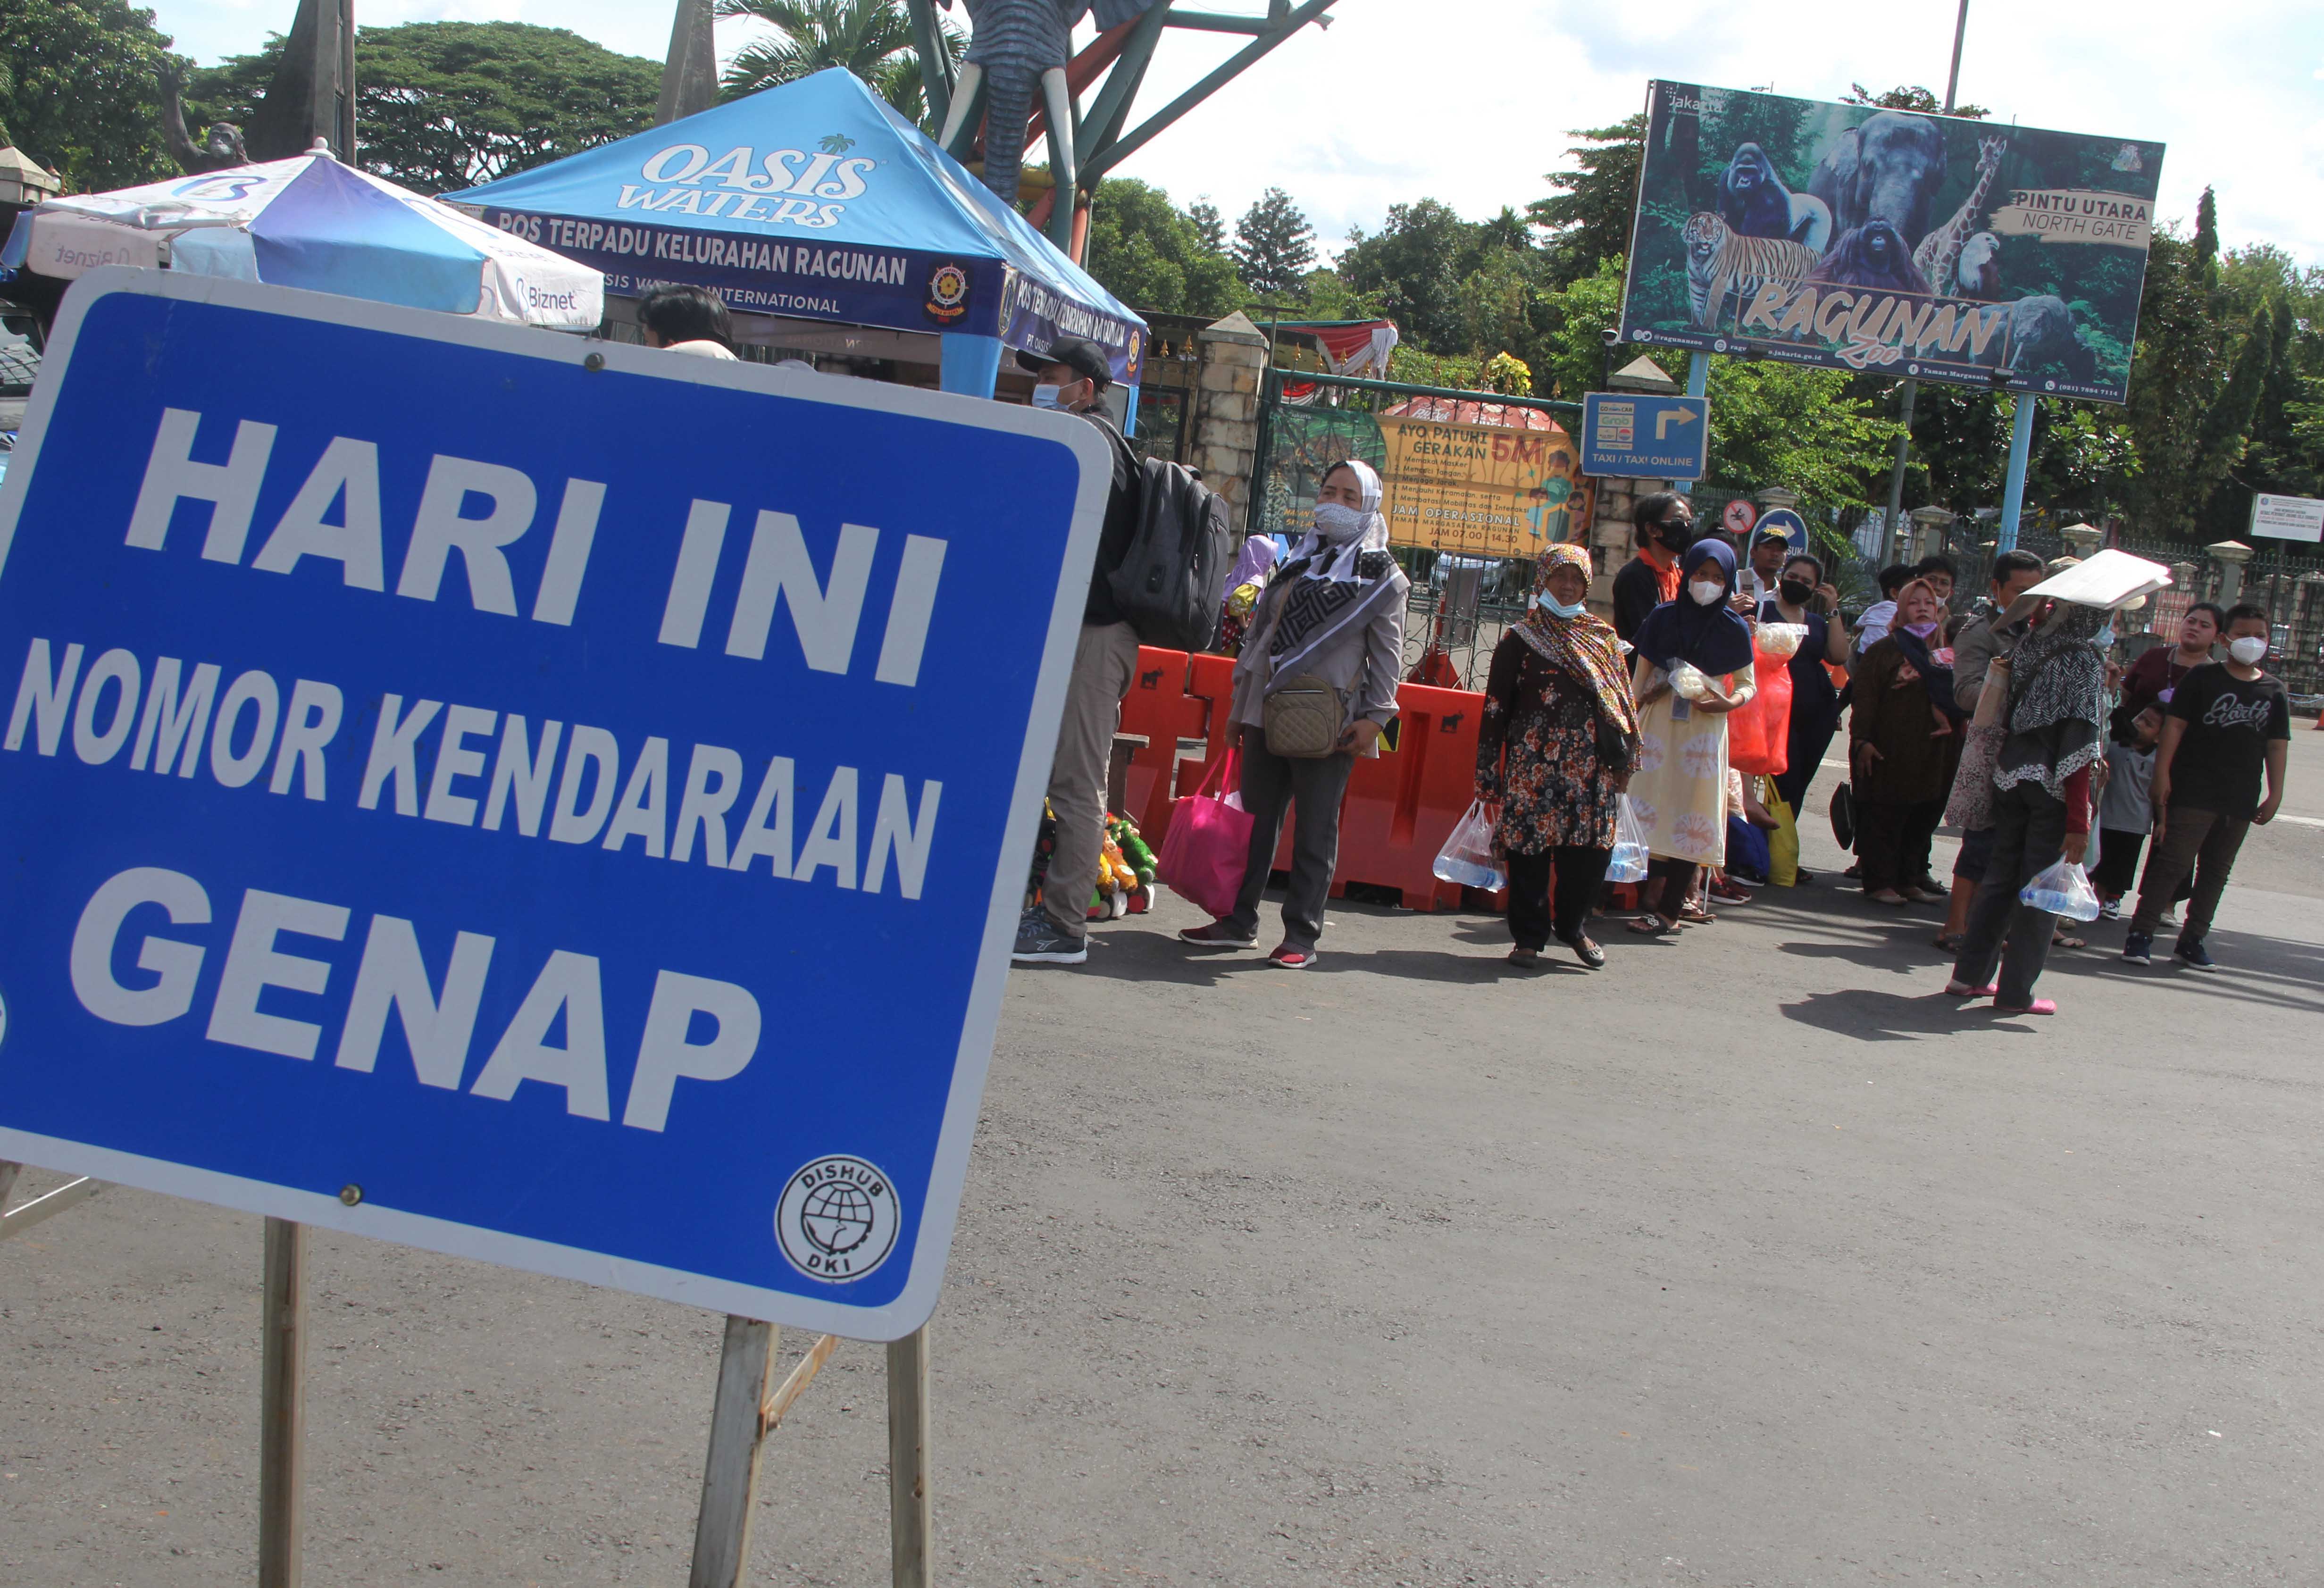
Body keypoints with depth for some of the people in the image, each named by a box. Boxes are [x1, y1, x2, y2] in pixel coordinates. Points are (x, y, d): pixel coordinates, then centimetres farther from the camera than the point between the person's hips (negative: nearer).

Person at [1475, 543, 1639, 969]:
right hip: (1532, 764, -3)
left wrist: (1622, 759, 10)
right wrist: (1488, 773, -2)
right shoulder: (1521, 638, 3)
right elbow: (1496, 706, 2)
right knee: (1529, 847, -1)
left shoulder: (1604, 638, 12)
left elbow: (1623, 702, 17)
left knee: (1591, 848, 2)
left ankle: (1573, 925, 23)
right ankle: (1529, 936, 12)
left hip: (1590, 768, 3)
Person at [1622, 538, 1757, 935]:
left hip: (1704, 726, -1)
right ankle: (1660, 893, 8)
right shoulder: (1663, 617, 3)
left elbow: (1747, 684, 7)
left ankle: (1669, 909, 0)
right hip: (1658, 721, 1)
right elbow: (1640, 675, 7)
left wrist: (1729, 702, -15)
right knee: (1653, 806, -1)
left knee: (1692, 813, -3)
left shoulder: (1733, 627, 1)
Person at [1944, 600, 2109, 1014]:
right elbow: (2080, 747, -16)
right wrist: (2079, 821, -16)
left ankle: (1971, 974, 21)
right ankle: (2015, 992, 8)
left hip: (2010, 775, 6)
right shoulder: (2084, 661, -14)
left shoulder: (2029, 645, 3)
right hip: (2053, 785, -6)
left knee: (2001, 875, 16)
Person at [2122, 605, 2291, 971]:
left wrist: (2275, 794, 4)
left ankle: (2192, 940, 17)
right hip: (2193, 792, -4)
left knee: (2216, 871, 9)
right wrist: (2162, 774, -10)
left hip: (2241, 799, 4)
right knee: (2173, 862, -9)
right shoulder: (2203, 678, 0)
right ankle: (2140, 934, -5)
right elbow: (2175, 725, -3)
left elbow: (2278, 745, 11)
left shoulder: (2274, 691, 10)